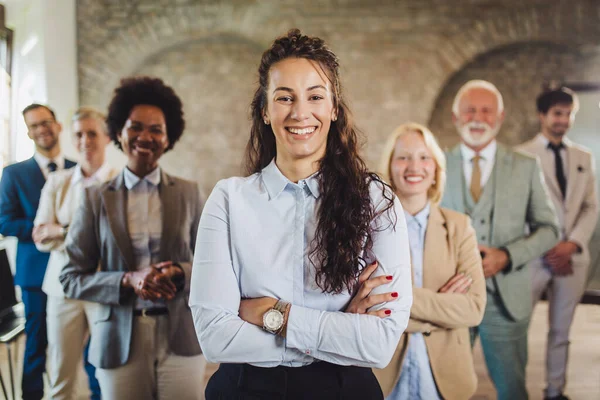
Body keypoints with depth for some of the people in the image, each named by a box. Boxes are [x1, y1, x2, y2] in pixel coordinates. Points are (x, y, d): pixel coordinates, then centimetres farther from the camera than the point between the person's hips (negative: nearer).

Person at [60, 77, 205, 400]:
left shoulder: (189, 193, 3)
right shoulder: (96, 198, 0)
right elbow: (71, 278, 0)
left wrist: (180, 274, -14)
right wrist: (128, 280, -16)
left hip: (181, 338, 1)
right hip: (120, 341, 0)